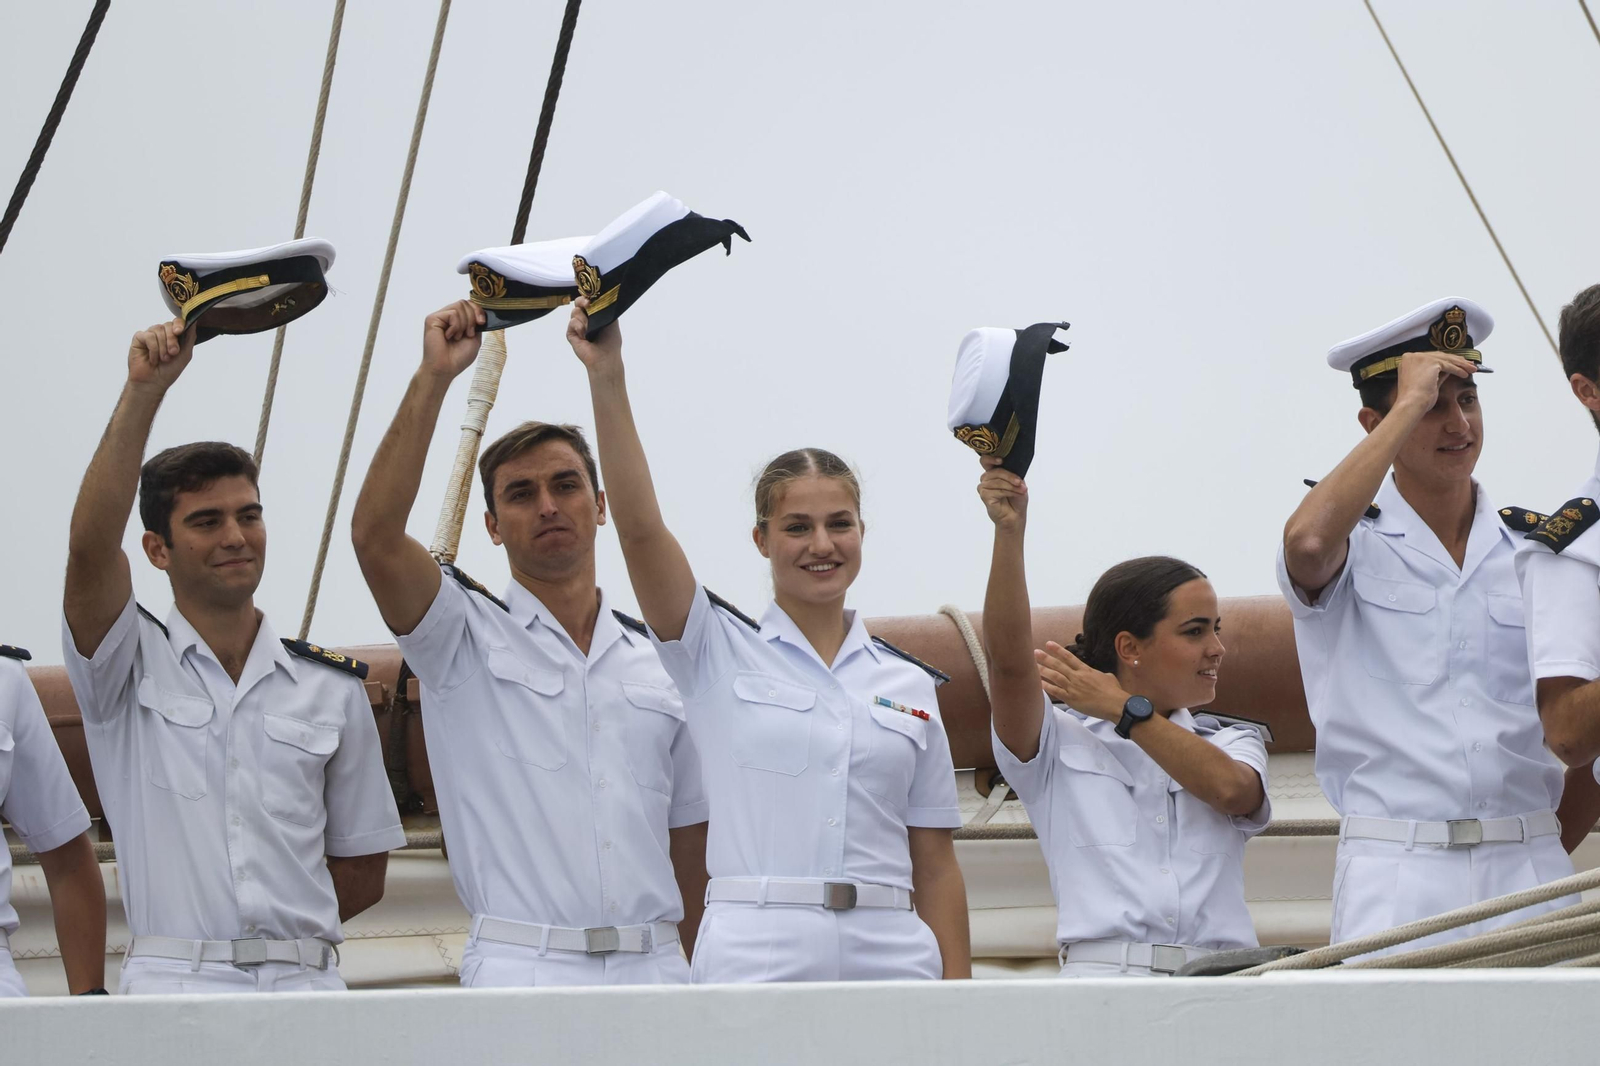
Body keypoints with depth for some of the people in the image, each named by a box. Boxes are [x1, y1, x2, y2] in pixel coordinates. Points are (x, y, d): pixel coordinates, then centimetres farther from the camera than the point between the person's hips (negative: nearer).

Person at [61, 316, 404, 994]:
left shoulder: (333, 689, 17)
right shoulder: (129, 668, 10)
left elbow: (363, 868, 22)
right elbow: (90, 545, -9)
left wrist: (281, 934, 10)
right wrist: (144, 389, -13)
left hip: (305, 985, 2)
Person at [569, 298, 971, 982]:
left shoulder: (909, 685, 14)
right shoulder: (720, 654, 8)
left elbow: (935, 865, 13)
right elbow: (639, 525, -6)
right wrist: (607, 378, -15)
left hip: (889, 955, 3)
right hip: (756, 957, -3)